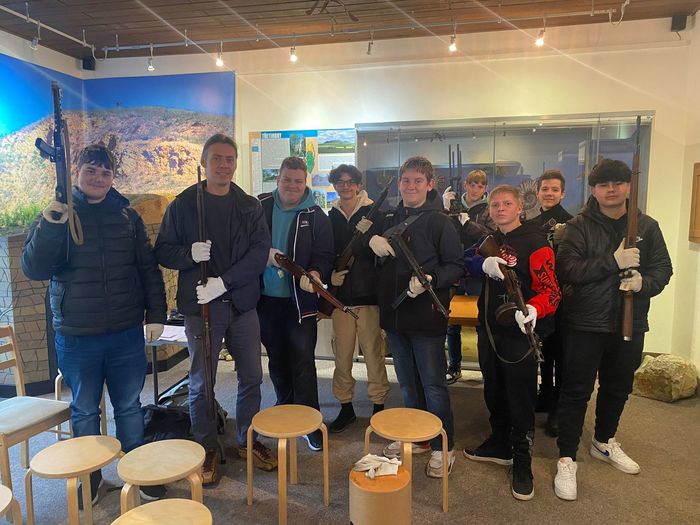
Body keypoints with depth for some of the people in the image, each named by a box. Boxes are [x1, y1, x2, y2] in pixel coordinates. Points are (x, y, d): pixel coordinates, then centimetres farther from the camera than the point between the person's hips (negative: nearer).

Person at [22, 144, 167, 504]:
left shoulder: (127, 215, 5)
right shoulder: (56, 215, -1)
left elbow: (148, 268, 7)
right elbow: (33, 269, -10)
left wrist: (156, 314, 2)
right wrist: (49, 226, -24)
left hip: (127, 333, 1)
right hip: (76, 336, -1)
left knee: (129, 406, 12)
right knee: (84, 410, 13)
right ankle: (90, 477, 33)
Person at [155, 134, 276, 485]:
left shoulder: (249, 206, 5)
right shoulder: (184, 205, 0)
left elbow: (260, 252, -6)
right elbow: (163, 252, 1)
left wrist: (224, 281, -17)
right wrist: (190, 253, -21)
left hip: (242, 303, 3)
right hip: (201, 305, -2)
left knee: (251, 377, 11)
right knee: (202, 384, 6)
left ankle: (248, 441, 30)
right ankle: (208, 450, 25)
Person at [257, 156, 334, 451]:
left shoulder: (315, 217, -2)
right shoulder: (260, 207, 3)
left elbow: (324, 255, -5)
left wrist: (315, 274, -26)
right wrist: (263, 254, -12)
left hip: (300, 302, -3)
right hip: (266, 298, 3)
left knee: (303, 362, -1)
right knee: (276, 360, 17)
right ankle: (285, 409, 37)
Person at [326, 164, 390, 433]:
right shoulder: (330, 217, 9)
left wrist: (367, 234, -23)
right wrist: (329, 274, -5)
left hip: (369, 293, -3)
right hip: (340, 295, 3)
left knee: (373, 353, 2)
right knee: (342, 355, 10)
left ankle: (378, 406, 19)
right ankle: (345, 407, 26)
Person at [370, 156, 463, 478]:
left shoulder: (439, 221, -7)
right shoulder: (389, 219, 11)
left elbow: (456, 267, -9)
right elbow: (375, 260, 18)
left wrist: (430, 279, -27)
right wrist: (372, 240, -3)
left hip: (426, 316, -6)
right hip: (394, 314, 6)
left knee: (433, 385, 4)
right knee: (407, 384, 18)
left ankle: (443, 447, 21)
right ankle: (416, 437, 35)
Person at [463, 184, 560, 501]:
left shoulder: (534, 243, -10)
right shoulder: (488, 240, 12)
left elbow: (551, 291, -15)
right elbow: (466, 261, -1)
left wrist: (533, 309, -35)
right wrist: (484, 264, -22)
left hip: (518, 332, -6)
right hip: (488, 329, 7)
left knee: (520, 398, 3)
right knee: (493, 391, 19)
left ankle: (522, 462, 18)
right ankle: (499, 445, 37)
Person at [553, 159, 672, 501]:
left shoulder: (646, 226, 5)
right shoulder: (579, 226, -7)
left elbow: (663, 268, 5)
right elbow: (567, 270, -18)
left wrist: (644, 283, -16)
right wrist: (613, 261, -26)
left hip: (630, 324, 5)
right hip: (585, 324, -4)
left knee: (618, 389, 20)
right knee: (576, 392, 1)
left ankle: (605, 442, 43)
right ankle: (566, 459, 13)